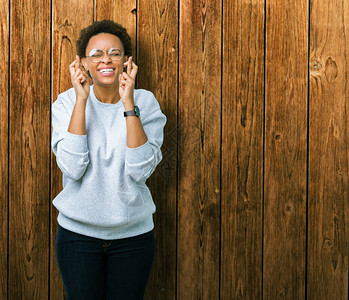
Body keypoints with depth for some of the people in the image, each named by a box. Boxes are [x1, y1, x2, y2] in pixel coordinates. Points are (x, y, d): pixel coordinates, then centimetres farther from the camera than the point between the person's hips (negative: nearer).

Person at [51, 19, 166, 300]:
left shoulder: (146, 102, -7)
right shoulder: (67, 102, -6)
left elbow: (141, 170, -20)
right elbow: (73, 168, -20)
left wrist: (129, 104, -24)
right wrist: (81, 100, -21)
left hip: (133, 234, 0)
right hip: (78, 232, 0)